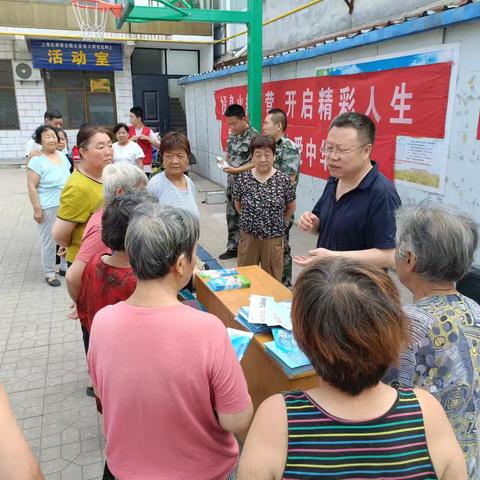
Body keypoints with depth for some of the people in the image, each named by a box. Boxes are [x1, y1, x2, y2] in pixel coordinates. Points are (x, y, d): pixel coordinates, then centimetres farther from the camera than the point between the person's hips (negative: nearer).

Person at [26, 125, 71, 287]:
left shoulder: (62, 156, 9)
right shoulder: (37, 160, -11)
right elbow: (31, 186, -12)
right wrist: (37, 208, -16)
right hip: (48, 208, -6)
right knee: (49, 241, 3)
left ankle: (66, 267, 30)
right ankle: (49, 273, 17)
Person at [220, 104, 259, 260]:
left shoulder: (254, 136, -15)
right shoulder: (232, 134, 8)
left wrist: (236, 170, -22)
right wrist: (224, 161, -3)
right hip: (232, 183, 7)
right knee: (231, 216, 13)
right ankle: (233, 247, 26)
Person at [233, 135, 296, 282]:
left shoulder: (283, 180, -8)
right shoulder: (242, 179, -4)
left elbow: (291, 207, 5)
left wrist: (279, 223, 9)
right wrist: (250, 220, 9)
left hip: (273, 237, -1)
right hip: (248, 236, 1)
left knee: (272, 278, 12)